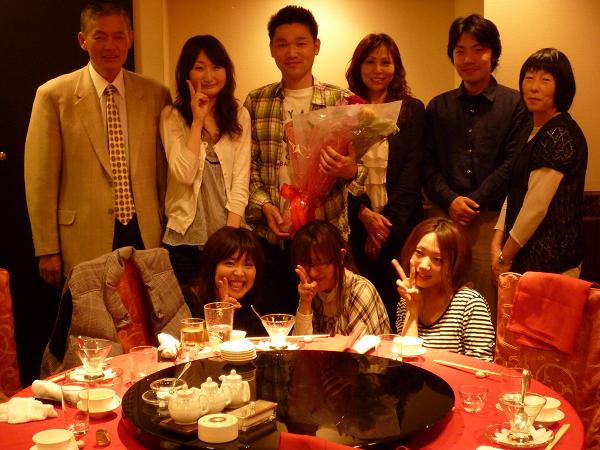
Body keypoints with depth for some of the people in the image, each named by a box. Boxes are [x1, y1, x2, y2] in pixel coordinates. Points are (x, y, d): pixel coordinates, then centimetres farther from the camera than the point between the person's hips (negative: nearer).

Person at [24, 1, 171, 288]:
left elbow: (164, 171, 9)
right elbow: (40, 179, -3)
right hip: (85, 241, -2)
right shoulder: (53, 95, -3)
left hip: (147, 236, 2)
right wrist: (47, 250, -4)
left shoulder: (157, 95, 4)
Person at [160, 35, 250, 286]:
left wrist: (231, 233, -10)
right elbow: (184, 174, -14)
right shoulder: (172, 116, -2)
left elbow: (241, 179, -1)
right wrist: (198, 120, -12)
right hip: (186, 238, -2)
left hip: (230, 236, 2)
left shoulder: (240, 116, 5)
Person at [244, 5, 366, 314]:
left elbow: (358, 166, 1)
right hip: (271, 235, 2)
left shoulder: (340, 101, 1)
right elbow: (248, 166, 7)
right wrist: (264, 205, -9)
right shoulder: (256, 102, 7)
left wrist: (350, 171, -21)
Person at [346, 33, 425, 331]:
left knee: (397, 302, 0)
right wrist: (365, 214, -11)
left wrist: (386, 220, -11)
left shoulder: (412, 110, 3)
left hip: (400, 222, -1)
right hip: (359, 221, 1)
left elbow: (412, 172, -3)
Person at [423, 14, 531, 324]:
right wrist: (450, 201, -7)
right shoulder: (438, 107, 15)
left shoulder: (515, 104, 5)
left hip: (490, 218, -2)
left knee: (485, 302, -4)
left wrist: (474, 202, -9)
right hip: (443, 216, 3)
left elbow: (512, 165, -3)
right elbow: (428, 163, 9)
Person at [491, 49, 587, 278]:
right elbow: (514, 193, 8)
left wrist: (505, 257, -11)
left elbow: (537, 206, -20)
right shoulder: (534, 132, 11)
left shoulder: (560, 134, -17)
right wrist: (497, 244, -2)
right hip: (523, 255, 8)